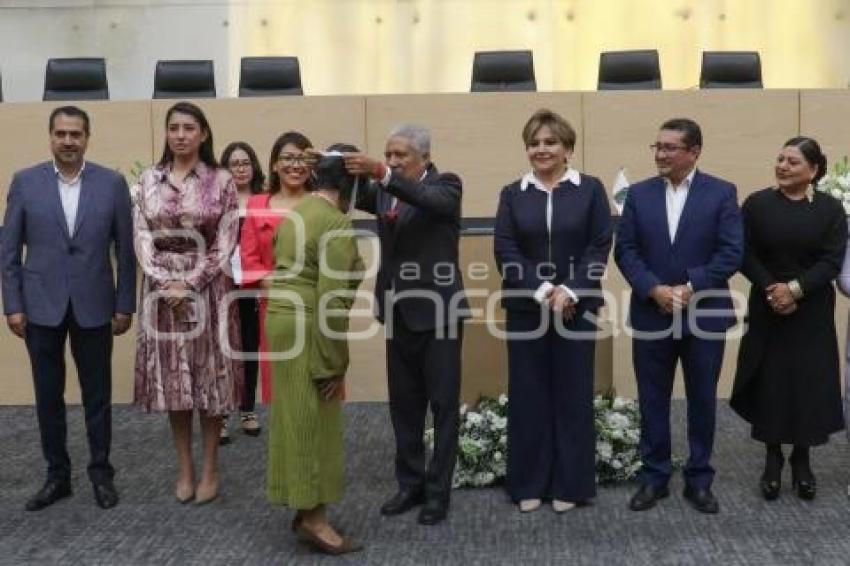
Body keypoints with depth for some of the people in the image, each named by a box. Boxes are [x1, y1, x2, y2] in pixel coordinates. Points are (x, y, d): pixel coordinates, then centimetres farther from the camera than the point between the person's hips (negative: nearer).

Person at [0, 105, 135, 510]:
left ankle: (101, 473, 23)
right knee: (48, 397, 10)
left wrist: (125, 305, -1)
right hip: (41, 306, 1)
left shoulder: (112, 183, -1)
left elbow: (125, 250, 1)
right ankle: (57, 475, 24)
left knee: (97, 395, 9)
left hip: (93, 305, -1)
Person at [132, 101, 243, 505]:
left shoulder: (221, 181, -2)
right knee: (171, 377, 7)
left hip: (208, 287, -2)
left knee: (209, 375, 2)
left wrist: (190, 283, -13)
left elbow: (225, 244, -5)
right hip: (162, 287, 3)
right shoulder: (148, 180, 6)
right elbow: (142, 237, 2)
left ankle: (209, 469, 15)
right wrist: (165, 280, -11)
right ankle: (184, 469, 20)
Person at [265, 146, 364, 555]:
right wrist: (333, 363, -16)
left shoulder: (298, 210, 14)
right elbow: (331, 297, -20)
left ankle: (304, 507, 25)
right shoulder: (336, 223, -15)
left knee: (297, 417, 15)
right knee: (312, 420, -1)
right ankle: (313, 518, 8)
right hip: (307, 327, -9)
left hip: (281, 317, 9)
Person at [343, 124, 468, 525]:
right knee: (403, 403, 12)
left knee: (443, 404, 3)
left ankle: (438, 491, 12)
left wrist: (382, 174, -40)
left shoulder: (446, 184, -6)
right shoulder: (383, 191, 10)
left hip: (437, 309, -5)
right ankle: (410, 484, 24)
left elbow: (433, 201, -28)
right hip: (399, 311, 5)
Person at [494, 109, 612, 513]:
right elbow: (505, 251, -3)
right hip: (525, 308, 1)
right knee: (527, 394, 4)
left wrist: (569, 292, -15)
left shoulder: (590, 189, 2)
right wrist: (541, 291, -14)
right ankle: (528, 483, 15)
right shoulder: (512, 194, 6)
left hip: (576, 306, -1)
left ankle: (569, 483, 16)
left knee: (572, 393, 5)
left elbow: (600, 247, -4)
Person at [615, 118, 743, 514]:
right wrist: (654, 290, -15)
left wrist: (691, 288, -17)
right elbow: (625, 250, -1)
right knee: (652, 401, 8)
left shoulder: (722, 193, -1)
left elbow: (731, 253, -8)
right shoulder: (639, 194, 5)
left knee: (702, 401, 9)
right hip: (651, 315, 1)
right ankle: (654, 477, 21)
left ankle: (699, 480, 23)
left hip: (704, 315, -1)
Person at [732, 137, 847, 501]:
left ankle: (801, 461, 19)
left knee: (809, 384, 4)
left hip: (812, 312, 0)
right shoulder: (757, 204, 0)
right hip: (767, 309, 0)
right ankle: (772, 460, 16)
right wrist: (771, 288, -16)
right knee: (769, 383, 3)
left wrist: (795, 289, -18)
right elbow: (745, 255, -3)